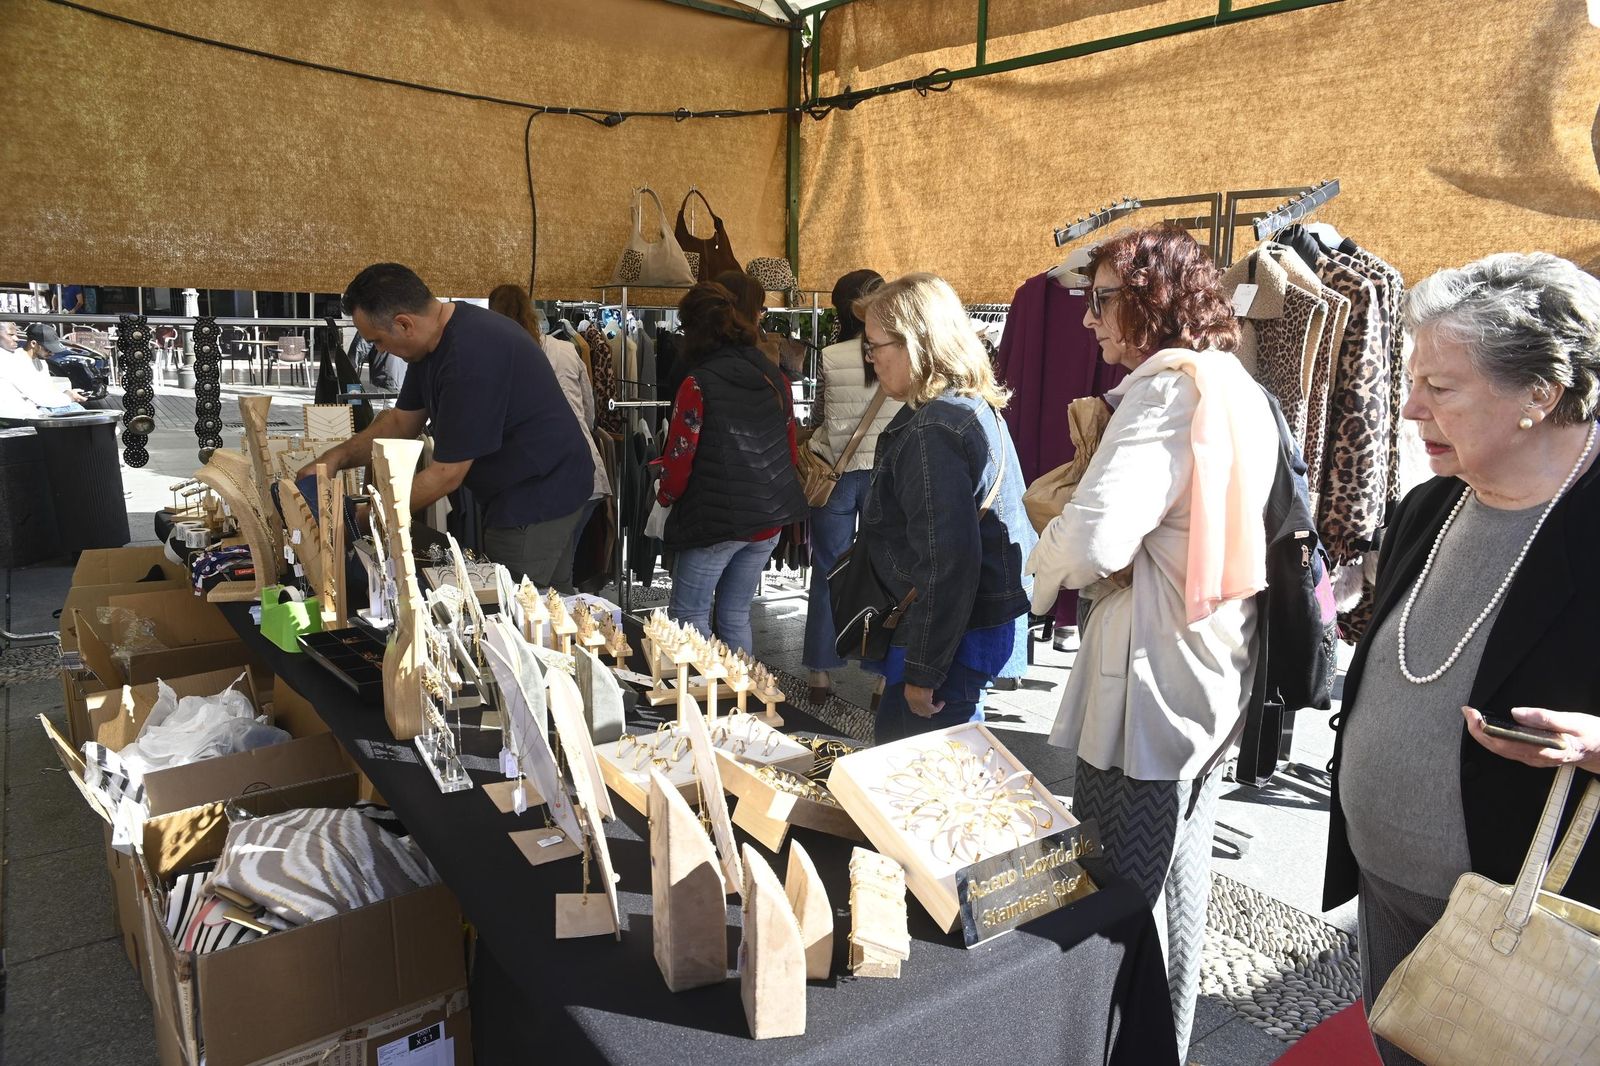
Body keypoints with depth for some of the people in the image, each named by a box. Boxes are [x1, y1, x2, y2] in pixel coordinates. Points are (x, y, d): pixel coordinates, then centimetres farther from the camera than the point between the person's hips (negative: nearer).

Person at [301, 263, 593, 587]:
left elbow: (446, 475, -23)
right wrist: (337, 458, 1)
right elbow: (402, 421, 15)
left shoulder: (472, 357, -28)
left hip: (539, 496, -10)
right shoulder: (435, 336, 4)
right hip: (509, 492, 10)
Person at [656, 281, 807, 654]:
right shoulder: (773, 378, 4)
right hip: (770, 517, 6)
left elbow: (679, 459, -11)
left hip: (716, 519, -6)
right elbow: (790, 450, 11)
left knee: (689, 615, 9)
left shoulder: (698, 385, -14)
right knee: (737, 617, 17)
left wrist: (665, 497, 8)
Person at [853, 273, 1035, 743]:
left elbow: (946, 564, -26)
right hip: (986, 621, 10)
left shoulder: (933, 432, -23)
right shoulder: (976, 406, 9)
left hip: (949, 632, -10)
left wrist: (923, 672, -19)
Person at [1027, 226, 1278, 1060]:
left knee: (1121, 895, 2)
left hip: (1153, 682, -10)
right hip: (1215, 671, 10)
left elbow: (1093, 538, -27)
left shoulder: (1165, 388, -17)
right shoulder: (1238, 388, 13)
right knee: (1179, 874, 22)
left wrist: (1048, 570, -7)